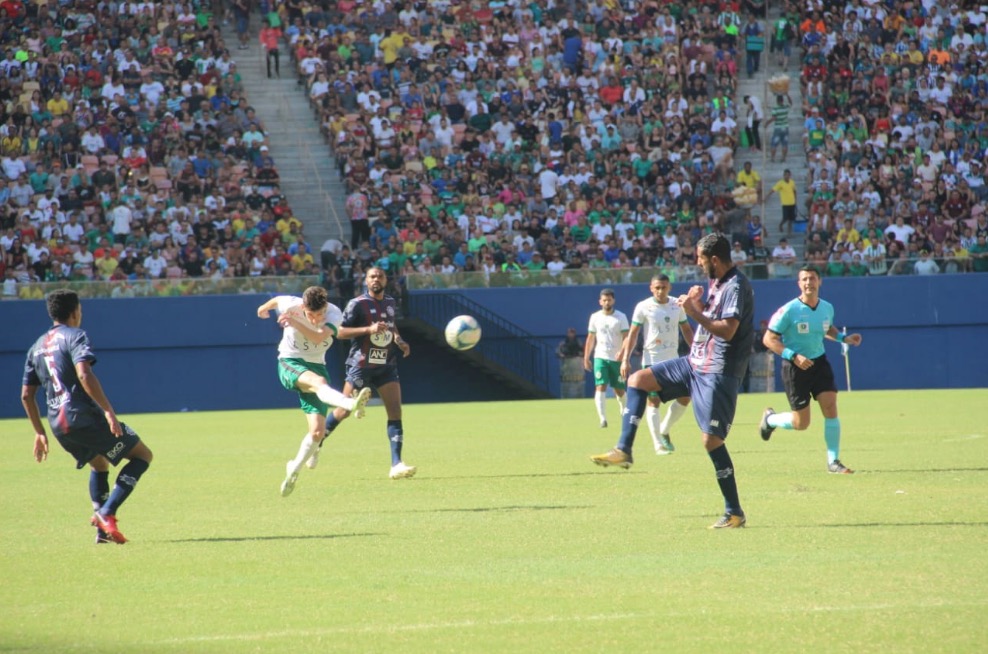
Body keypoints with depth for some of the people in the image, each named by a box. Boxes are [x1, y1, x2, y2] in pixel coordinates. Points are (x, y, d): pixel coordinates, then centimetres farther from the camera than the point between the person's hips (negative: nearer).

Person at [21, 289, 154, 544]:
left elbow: (26, 395, 18)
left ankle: (102, 527, 15)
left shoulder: (37, 347, 17)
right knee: (142, 455, 4)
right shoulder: (74, 336, -5)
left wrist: (40, 432, 25)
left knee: (99, 464, 30)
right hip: (84, 417, -7)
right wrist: (108, 410, -23)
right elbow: (84, 375, -22)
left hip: (58, 425, 7)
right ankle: (107, 512, -11)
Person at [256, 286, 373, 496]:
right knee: (318, 381, -38)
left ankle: (294, 471, 16)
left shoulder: (334, 314, -15)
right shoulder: (291, 305, -15)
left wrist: (295, 322, -44)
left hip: (316, 366, 3)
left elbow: (318, 337, -33)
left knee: (318, 431, -6)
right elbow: (276, 300, 10)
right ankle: (350, 403, -68)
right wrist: (264, 308, 32)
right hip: (289, 363, -3)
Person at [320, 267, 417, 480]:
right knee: (344, 411, 3)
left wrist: (399, 340, 8)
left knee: (395, 412, -9)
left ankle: (396, 465, -12)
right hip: (361, 365, -5)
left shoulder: (390, 303, 9)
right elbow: (340, 332, -14)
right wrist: (369, 329, -24)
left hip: (386, 366, 5)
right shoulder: (357, 304, -10)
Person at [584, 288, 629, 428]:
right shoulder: (595, 317, 5)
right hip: (600, 357, 1)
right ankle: (602, 418, -21)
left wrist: (622, 351, -28)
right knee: (600, 386, -15)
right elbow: (590, 338, 12)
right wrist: (586, 358, 10)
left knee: (619, 390, 7)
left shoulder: (621, 317, -3)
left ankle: (623, 407, 39)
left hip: (617, 358, -1)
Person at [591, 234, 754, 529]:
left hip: (718, 372, -10)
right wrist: (698, 304, 5)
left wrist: (695, 313, -25)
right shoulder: (717, 283, 12)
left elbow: (727, 329, -27)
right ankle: (624, 451, 6)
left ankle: (734, 513, -3)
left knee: (711, 439, -10)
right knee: (638, 379, 9)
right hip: (695, 362, 10)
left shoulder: (736, 286, -18)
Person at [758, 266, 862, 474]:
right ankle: (770, 419, 34)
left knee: (830, 407, -11)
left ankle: (833, 461, -1)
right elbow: (769, 339, -14)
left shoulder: (827, 308, 1)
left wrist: (843, 338, 4)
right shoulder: (789, 310, -16)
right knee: (801, 423, 1)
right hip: (795, 367, -4)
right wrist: (793, 356, -25)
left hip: (819, 362, 4)